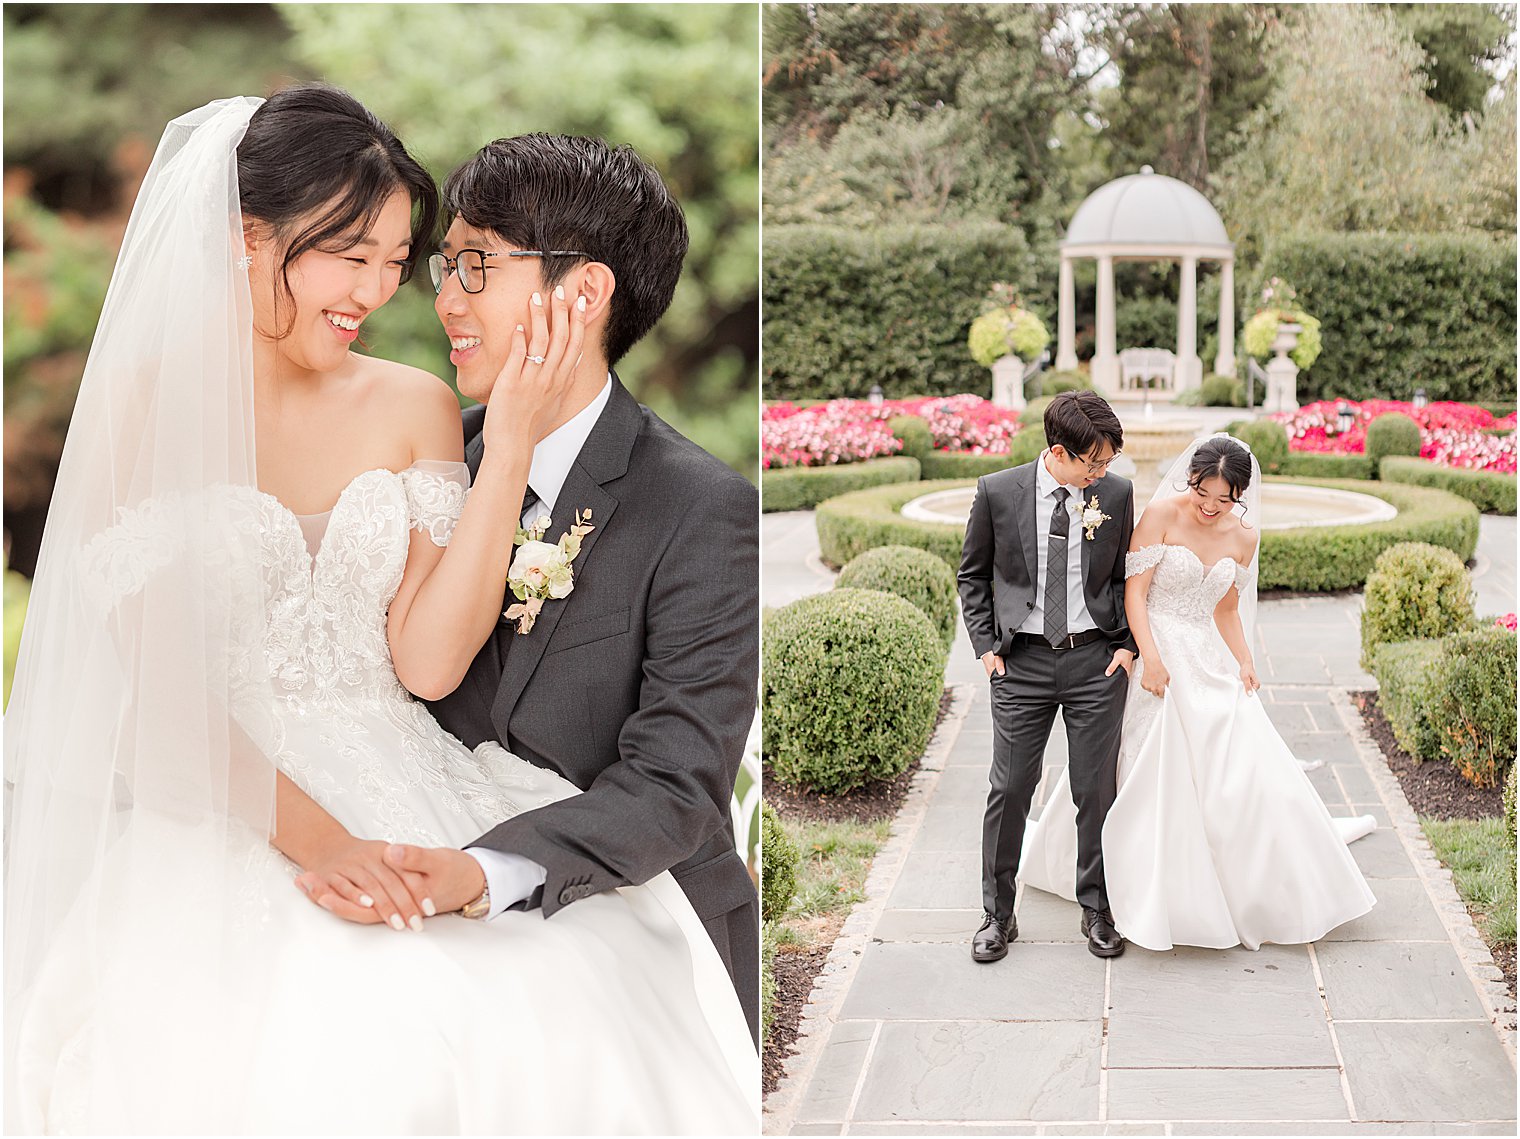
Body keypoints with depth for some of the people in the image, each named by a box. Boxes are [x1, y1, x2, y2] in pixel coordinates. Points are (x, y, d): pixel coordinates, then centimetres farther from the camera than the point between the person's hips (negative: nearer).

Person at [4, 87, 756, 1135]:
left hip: (401, 792, 3)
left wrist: (515, 439, -5)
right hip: (211, 805, -3)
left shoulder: (417, 407, 10)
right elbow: (159, 680, -9)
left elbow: (428, 662, -2)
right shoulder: (147, 404, -1)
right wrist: (305, 833, -23)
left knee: (560, 1026, -26)